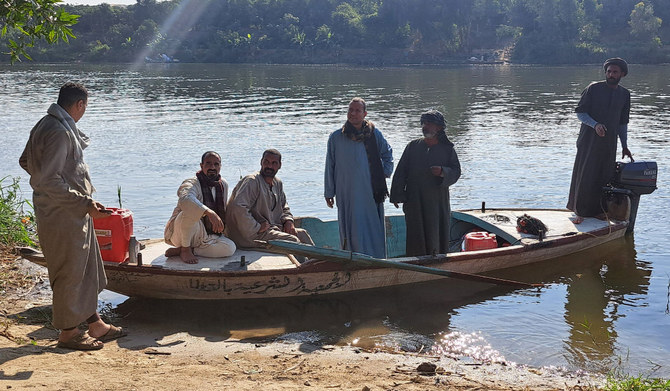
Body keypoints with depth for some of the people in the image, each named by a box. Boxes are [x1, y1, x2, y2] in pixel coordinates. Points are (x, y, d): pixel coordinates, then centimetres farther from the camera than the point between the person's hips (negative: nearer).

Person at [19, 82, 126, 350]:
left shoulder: (46, 125, 10)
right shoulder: (60, 132, -22)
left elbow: (26, 161, 20)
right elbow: (48, 180, -28)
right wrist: (85, 203, -24)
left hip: (73, 214, 11)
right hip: (63, 217, -11)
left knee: (88, 270, 17)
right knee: (69, 273, 3)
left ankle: (95, 325, 28)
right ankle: (68, 333, 17)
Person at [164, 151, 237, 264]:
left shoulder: (223, 185, 7)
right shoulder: (192, 183, -17)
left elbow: (223, 211, 22)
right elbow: (185, 199, -42)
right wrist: (209, 213, -53)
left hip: (204, 235, 7)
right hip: (179, 233, -7)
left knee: (230, 248, -18)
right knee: (191, 211, -36)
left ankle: (179, 250, -13)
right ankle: (185, 249, -17)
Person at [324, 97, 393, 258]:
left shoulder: (374, 134, 5)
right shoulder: (336, 138, 3)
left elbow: (387, 153, 23)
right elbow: (330, 167, 8)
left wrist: (385, 172, 11)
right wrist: (329, 193, 7)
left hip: (371, 193, 1)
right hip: (347, 195, -1)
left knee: (373, 231, 3)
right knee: (353, 232, -2)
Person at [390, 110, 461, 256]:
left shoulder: (447, 149, 5)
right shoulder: (413, 146, 6)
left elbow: (456, 172, 3)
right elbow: (401, 172, 5)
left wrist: (443, 172, -19)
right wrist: (397, 195, 0)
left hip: (438, 202, 0)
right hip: (415, 201, 0)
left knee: (436, 236, 2)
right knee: (416, 235, 0)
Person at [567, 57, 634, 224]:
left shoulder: (624, 94, 11)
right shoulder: (594, 88, -3)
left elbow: (622, 123, 18)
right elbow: (579, 112, -4)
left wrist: (624, 146, 15)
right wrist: (595, 125, -21)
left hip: (609, 142, 4)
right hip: (589, 140, -4)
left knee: (604, 176, 4)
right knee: (585, 176, -6)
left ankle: (598, 210, 14)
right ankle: (580, 212, 1)